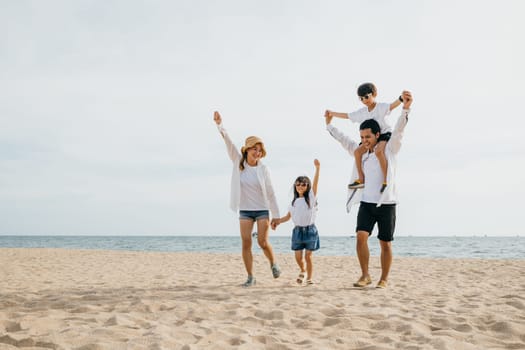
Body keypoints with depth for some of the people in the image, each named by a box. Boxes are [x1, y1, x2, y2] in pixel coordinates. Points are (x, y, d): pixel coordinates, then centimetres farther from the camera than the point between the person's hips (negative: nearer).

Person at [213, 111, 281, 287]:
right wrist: (220, 125, -29)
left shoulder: (263, 169, -7)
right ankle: (250, 277, 4)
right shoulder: (239, 162, -2)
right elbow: (229, 143, -15)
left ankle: (273, 264, 21)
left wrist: (276, 215, -2)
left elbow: (270, 193, -3)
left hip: (262, 210, -2)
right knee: (246, 243, -4)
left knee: (263, 242, -8)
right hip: (245, 211, 2)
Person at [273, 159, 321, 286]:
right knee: (298, 256, 2)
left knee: (308, 256, -3)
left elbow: (315, 183, -14)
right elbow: (288, 216, 13)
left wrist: (317, 168, -25)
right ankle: (303, 271, 31)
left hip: (310, 230, -3)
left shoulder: (311, 197, -1)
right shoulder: (294, 202, 9)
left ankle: (309, 278, 10)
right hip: (298, 230, 3)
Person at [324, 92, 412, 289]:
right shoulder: (361, 153, 13)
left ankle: (384, 279, 14)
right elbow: (343, 140, 24)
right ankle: (365, 275, -4)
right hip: (366, 203, 3)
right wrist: (329, 125, 31)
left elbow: (398, 131, -15)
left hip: (386, 204, -3)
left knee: (385, 243, 3)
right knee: (361, 236, -14)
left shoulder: (389, 150, 0)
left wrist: (405, 108, -30)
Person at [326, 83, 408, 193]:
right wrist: (332, 114, 23)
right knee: (357, 151, -8)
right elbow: (347, 116, 19)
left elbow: (392, 106, -30)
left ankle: (386, 180, -30)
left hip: (385, 134, -7)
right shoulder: (361, 112, 9)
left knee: (378, 151, -35)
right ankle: (361, 179, 3)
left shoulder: (381, 107, -11)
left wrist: (401, 98, -50)